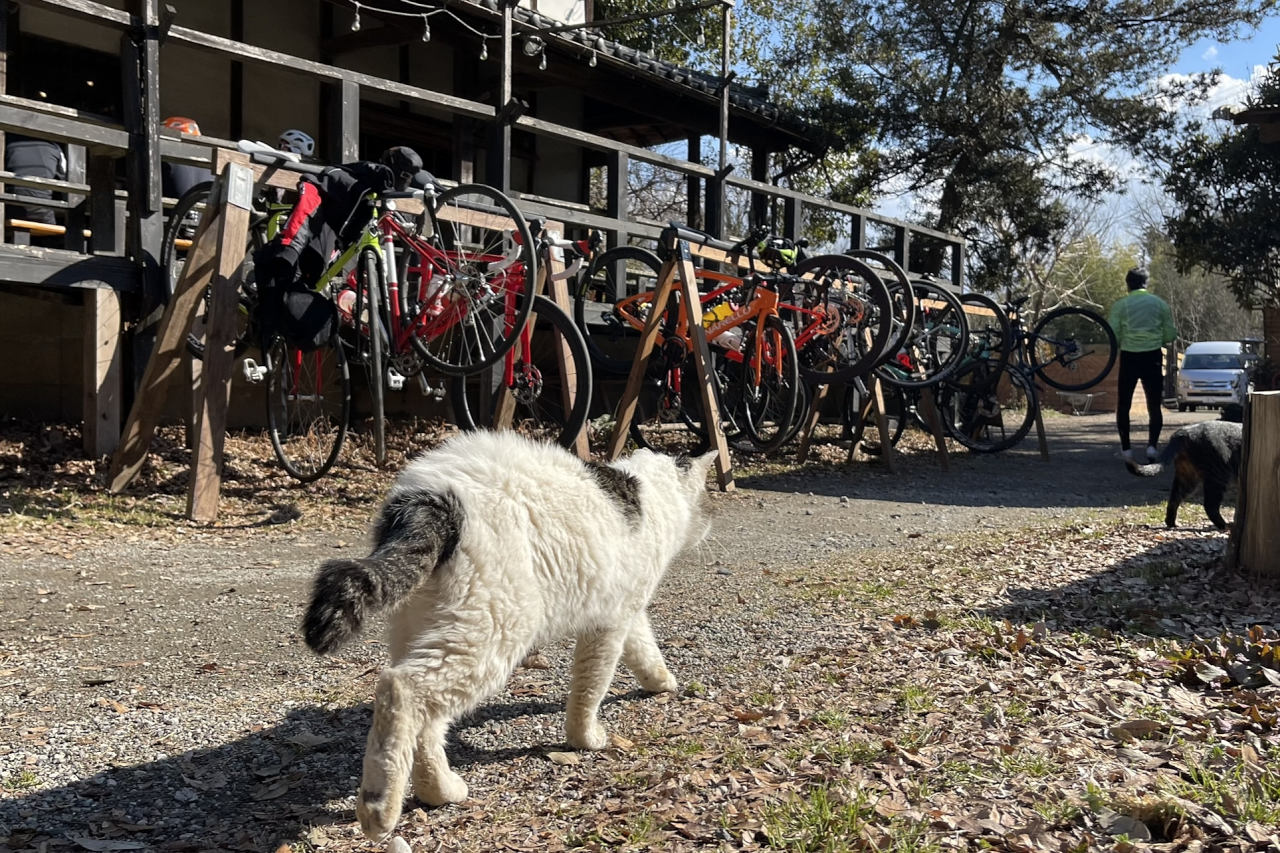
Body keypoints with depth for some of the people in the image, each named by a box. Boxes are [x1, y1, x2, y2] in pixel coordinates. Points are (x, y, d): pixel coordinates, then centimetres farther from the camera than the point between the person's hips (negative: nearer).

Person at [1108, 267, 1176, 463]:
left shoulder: (1121, 304, 0)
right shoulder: (1160, 304, 5)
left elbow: (1113, 336, -5)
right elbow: (1170, 335, 5)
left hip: (1129, 357, -1)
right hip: (1152, 357, 1)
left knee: (1123, 405, 10)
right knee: (1155, 406, 10)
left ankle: (1126, 448, 6)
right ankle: (1152, 445, -6)